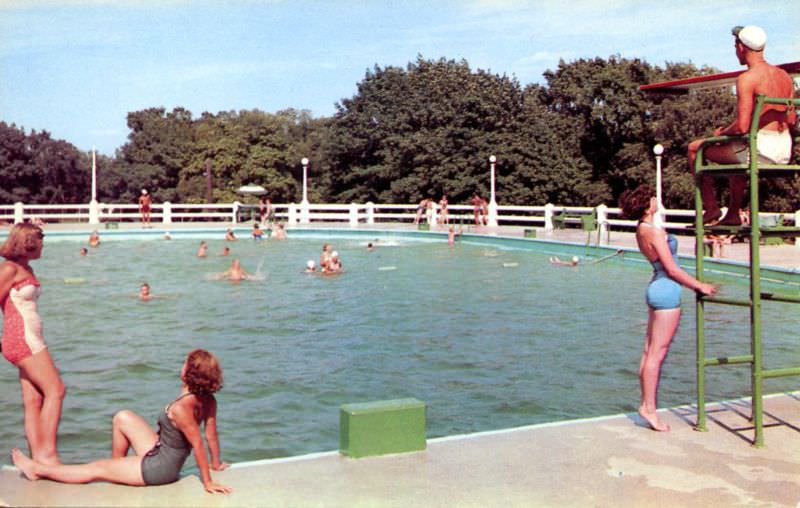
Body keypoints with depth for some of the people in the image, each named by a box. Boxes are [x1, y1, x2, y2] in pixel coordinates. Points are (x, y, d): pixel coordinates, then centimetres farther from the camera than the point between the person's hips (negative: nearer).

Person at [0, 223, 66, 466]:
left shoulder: (26, 269, 15)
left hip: (30, 340, 8)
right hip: (22, 339, -8)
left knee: (33, 400, 5)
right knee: (55, 390, -11)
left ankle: (38, 457, 6)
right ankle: (47, 453, -10)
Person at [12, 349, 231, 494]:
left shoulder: (180, 408, -32)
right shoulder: (207, 399, -8)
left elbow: (198, 444, -30)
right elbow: (212, 434, -1)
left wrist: (208, 483, -23)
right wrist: (216, 463, 13)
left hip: (159, 468, -8)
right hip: (160, 453, 8)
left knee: (97, 469, 8)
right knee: (122, 417, 14)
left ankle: (38, 470, 25)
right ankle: (117, 467, 31)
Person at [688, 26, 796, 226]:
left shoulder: (747, 79, -15)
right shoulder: (784, 76, 9)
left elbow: (742, 127, -20)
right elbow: (791, 119, 15)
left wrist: (722, 133, 0)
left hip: (759, 149, -8)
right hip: (785, 152, 8)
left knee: (695, 148, 7)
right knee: (738, 153, 39)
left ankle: (711, 208, 10)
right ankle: (733, 215, 39)